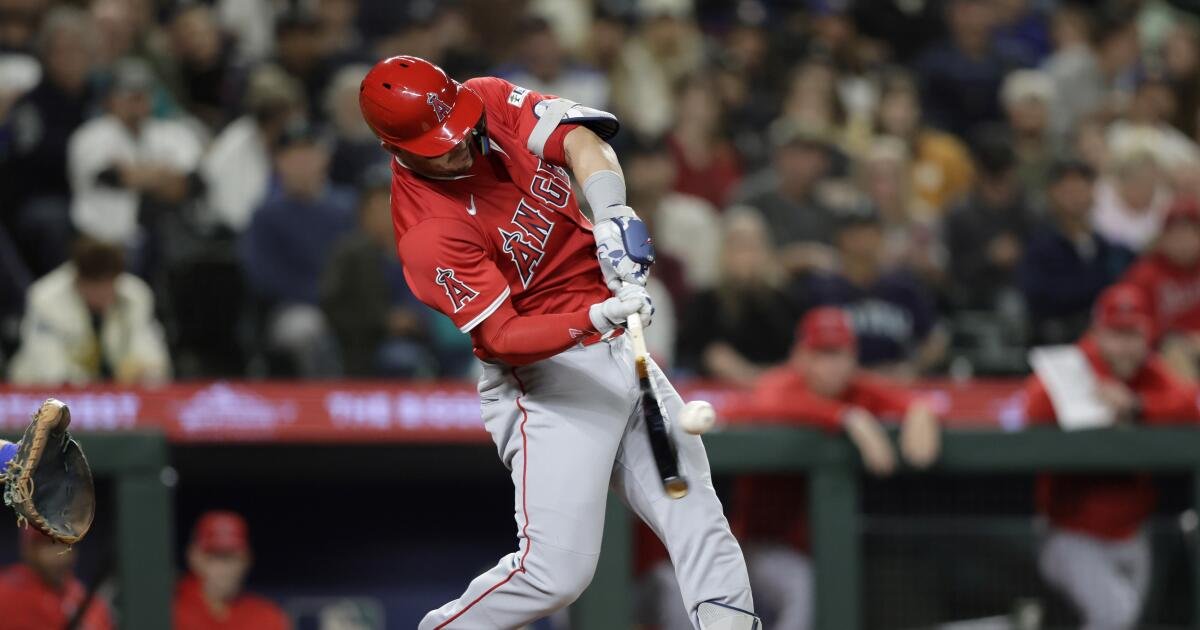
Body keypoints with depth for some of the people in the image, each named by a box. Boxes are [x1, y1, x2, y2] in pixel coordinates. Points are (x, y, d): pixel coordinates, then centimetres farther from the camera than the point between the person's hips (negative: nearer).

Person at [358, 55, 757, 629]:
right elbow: (502, 338, -24)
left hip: (617, 347, 7)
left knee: (697, 515, 3)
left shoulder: (490, 102, -2)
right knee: (556, 571, -13)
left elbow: (579, 140, -15)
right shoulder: (428, 235, -21)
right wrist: (597, 318, -38)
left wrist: (613, 214, -33)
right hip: (548, 377, -7)